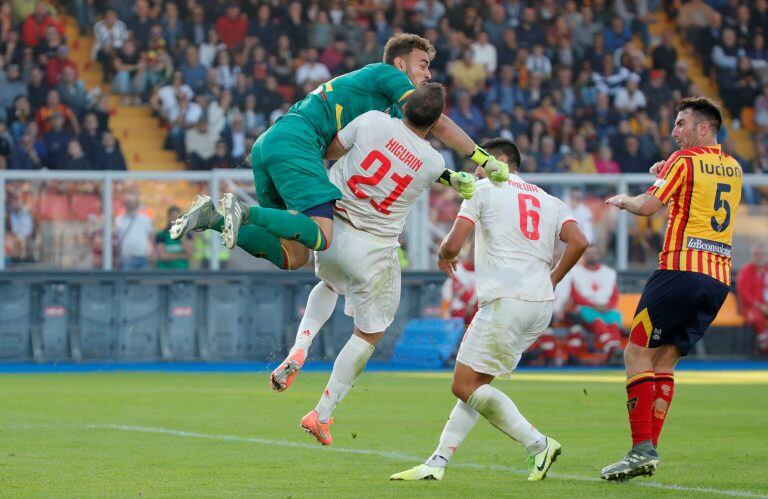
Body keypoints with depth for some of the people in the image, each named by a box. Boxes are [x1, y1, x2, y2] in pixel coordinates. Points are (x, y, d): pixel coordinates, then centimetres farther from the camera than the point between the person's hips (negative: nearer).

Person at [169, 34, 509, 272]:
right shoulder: (387, 75, 7)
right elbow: (436, 123, 1)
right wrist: (484, 159, 7)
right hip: (295, 139, -10)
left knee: (293, 257, 5)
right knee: (320, 237, -22)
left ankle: (215, 217, -4)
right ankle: (245, 213, -26)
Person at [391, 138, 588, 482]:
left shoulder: (484, 189, 5)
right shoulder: (550, 201, 20)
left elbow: (453, 244, -2)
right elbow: (578, 242, 4)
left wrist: (444, 257, 21)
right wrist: (551, 281, 15)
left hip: (504, 301, -7)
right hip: (541, 305, 8)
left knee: (465, 386, -2)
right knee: (475, 383, 14)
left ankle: (538, 445, -8)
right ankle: (437, 462, 10)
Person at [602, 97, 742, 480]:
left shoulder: (684, 161, -4)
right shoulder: (733, 169, 17)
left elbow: (648, 206, -11)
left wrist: (624, 200, 9)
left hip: (682, 268, -7)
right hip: (719, 277, 7)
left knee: (637, 354, -5)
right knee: (663, 360, 11)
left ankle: (642, 449, -16)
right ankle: (649, 450, 2)